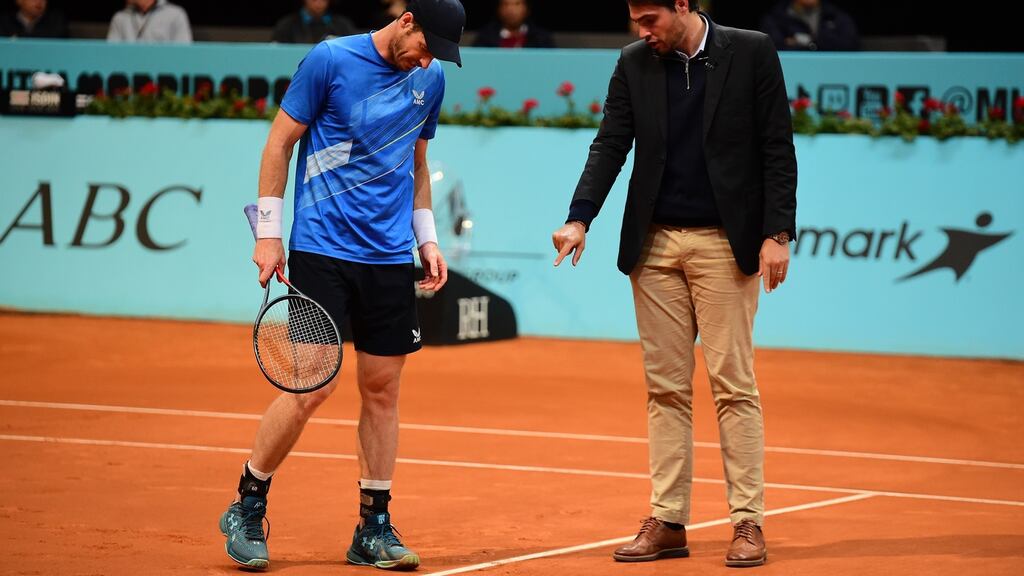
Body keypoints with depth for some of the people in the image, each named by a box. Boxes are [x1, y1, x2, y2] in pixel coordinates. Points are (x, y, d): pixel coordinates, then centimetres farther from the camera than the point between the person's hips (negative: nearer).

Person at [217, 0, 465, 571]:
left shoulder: (430, 80, 9)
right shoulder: (331, 61, -8)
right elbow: (280, 142, -2)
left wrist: (427, 238, 14)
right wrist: (268, 232, -5)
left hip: (391, 260, 5)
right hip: (322, 250, -5)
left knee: (383, 389, 6)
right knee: (313, 387, -10)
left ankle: (374, 528, 14)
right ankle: (247, 508, 8)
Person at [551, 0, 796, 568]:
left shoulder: (751, 53, -3)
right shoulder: (634, 63, 7)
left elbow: (777, 149, -3)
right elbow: (610, 145, 2)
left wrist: (778, 234, -11)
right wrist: (579, 218, -12)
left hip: (724, 242, -4)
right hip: (655, 243, 4)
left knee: (733, 385, -3)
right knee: (666, 388, 6)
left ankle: (747, 521, 1)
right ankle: (667, 522, 10)